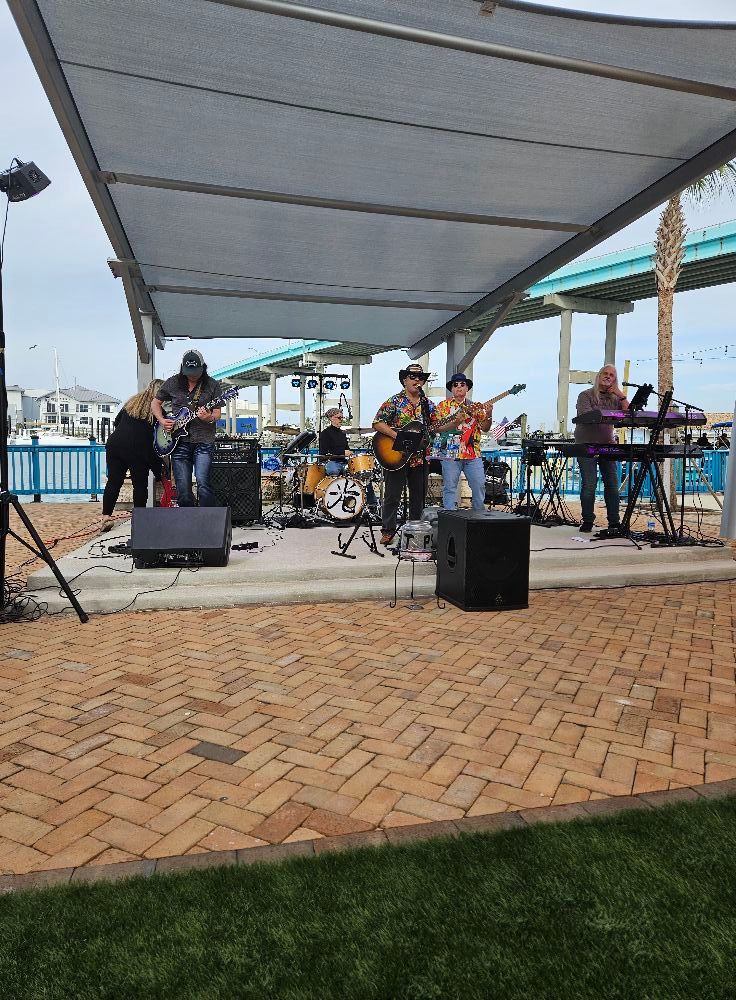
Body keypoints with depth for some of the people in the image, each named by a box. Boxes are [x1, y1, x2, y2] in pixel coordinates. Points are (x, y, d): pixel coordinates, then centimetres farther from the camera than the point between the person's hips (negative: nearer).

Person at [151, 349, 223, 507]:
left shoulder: (213, 386, 2)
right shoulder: (173, 383, 8)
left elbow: (217, 414, 2)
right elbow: (155, 403, 20)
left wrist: (208, 418, -21)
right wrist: (162, 421, 2)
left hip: (203, 441, -3)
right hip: (179, 442, 3)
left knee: (202, 484, -19)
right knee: (183, 491, 1)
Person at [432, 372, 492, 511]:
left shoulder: (475, 406, 14)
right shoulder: (443, 405, 7)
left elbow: (485, 428, 8)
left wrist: (488, 416, -11)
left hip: (473, 453, 3)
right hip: (451, 452, -2)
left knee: (479, 486, 1)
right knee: (450, 487, -1)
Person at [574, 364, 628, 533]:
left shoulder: (615, 399, 12)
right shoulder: (586, 395, 0)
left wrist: (622, 396, -6)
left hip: (608, 446, 4)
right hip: (587, 445, -4)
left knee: (613, 484, 0)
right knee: (589, 484, -8)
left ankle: (614, 522, 5)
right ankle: (587, 522, 3)